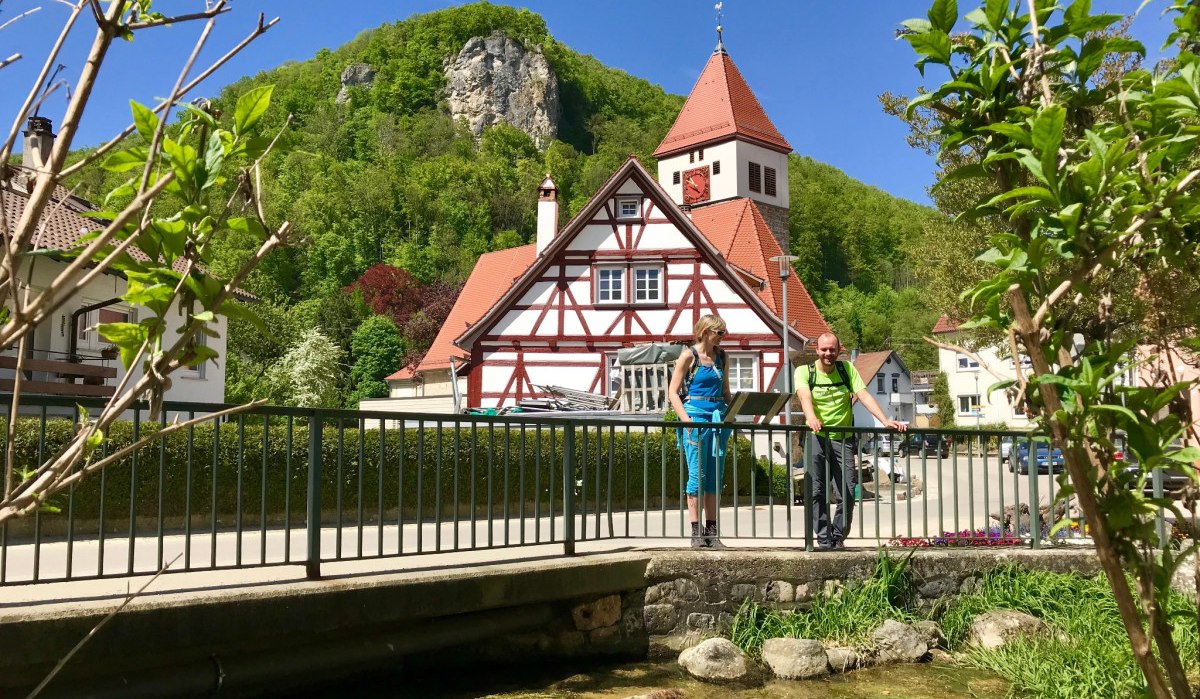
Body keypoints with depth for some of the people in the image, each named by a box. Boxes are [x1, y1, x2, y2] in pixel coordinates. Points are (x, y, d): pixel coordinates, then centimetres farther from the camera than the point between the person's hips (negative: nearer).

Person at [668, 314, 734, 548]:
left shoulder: (721, 356, 14)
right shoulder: (689, 356, -3)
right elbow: (673, 392, -5)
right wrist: (686, 420, -16)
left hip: (718, 418, 6)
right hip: (696, 417, -6)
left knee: (715, 477, 6)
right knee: (697, 475, -5)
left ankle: (711, 531, 11)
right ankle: (696, 532, 0)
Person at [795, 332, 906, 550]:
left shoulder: (847, 368, 8)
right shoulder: (804, 371, 1)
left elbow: (864, 395, -3)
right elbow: (804, 396, -18)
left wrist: (885, 421, -16)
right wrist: (811, 418, -40)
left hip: (843, 439, 2)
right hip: (817, 437, -2)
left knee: (848, 492, -4)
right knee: (817, 491, -5)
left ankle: (838, 537, 11)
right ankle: (824, 539, 3)